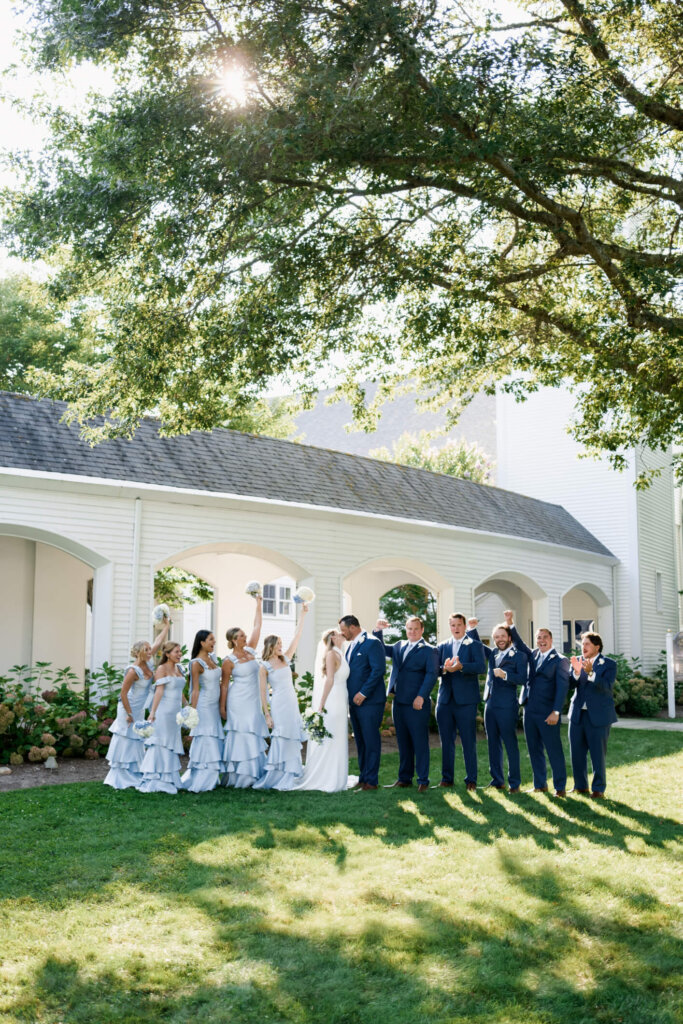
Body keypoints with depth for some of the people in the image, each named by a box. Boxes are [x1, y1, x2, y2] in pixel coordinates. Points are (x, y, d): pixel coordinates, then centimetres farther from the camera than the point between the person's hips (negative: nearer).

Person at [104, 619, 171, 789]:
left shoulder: (148, 662, -1)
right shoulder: (133, 671, -22)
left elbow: (158, 642, 9)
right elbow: (123, 693, -20)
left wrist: (167, 625, 11)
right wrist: (129, 714, -16)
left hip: (139, 710, 9)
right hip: (129, 708, -9)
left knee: (136, 742, 12)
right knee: (126, 742, -4)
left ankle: (133, 776, 19)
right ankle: (121, 780, 2)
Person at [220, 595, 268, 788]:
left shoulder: (250, 650, 8)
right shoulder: (229, 661, -9)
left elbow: (257, 626, 11)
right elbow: (224, 685, -6)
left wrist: (259, 604, 10)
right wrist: (222, 707, -7)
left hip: (253, 700, 7)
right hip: (239, 701, -7)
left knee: (254, 735, 7)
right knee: (241, 736, -6)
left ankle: (252, 773, 13)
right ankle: (238, 775, -2)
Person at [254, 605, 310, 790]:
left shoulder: (285, 659, 12)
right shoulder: (265, 667, -3)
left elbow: (297, 636, 11)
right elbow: (263, 692, -5)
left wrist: (303, 614, 8)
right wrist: (267, 714, -11)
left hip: (292, 703, 6)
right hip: (279, 704, -6)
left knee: (292, 740, 7)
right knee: (280, 739, -7)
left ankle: (288, 778, 14)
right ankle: (275, 777, 0)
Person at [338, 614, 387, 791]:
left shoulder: (372, 643, -10)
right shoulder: (350, 646, 17)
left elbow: (379, 669, -18)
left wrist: (363, 693, -18)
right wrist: (349, 696, 11)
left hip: (369, 702, -9)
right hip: (354, 702, 9)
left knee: (371, 741, -4)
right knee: (360, 741, 12)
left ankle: (371, 780, 1)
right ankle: (363, 777, 19)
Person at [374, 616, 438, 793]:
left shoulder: (428, 650, -4)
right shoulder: (399, 647, 15)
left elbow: (431, 674, -12)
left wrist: (421, 696, -21)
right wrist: (378, 630, 7)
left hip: (417, 704, -6)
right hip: (399, 703, 6)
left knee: (420, 743, -1)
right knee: (403, 743, 12)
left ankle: (423, 781, 5)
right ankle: (404, 778, 20)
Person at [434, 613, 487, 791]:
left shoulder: (475, 645, 3)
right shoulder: (442, 646, 14)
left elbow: (481, 667, -13)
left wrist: (461, 666, -27)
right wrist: (444, 669, -18)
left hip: (466, 700, -4)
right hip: (445, 699, 4)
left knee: (469, 741, 0)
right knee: (446, 740, 9)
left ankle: (471, 779, 8)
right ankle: (447, 778, 18)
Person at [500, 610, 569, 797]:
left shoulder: (560, 661, -5)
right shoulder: (533, 656, 13)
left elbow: (562, 688, -10)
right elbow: (519, 644, 19)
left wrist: (556, 712, -17)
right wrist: (510, 624, 6)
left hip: (547, 714, -6)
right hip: (530, 710, 6)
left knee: (554, 750, -1)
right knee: (534, 750, 11)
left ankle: (560, 787, 9)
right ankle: (540, 785, 21)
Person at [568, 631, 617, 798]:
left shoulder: (609, 664, -3)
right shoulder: (578, 661, 9)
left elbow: (607, 686, -18)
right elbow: (570, 684, -2)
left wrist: (591, 673, -31)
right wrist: (576, 672, -21)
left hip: (598, 716, -4)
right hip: (577, 715, 4)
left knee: (598, 754, 0)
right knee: (577, 752, 10)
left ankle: (598, 789, 12)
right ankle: (580, 786, 23)